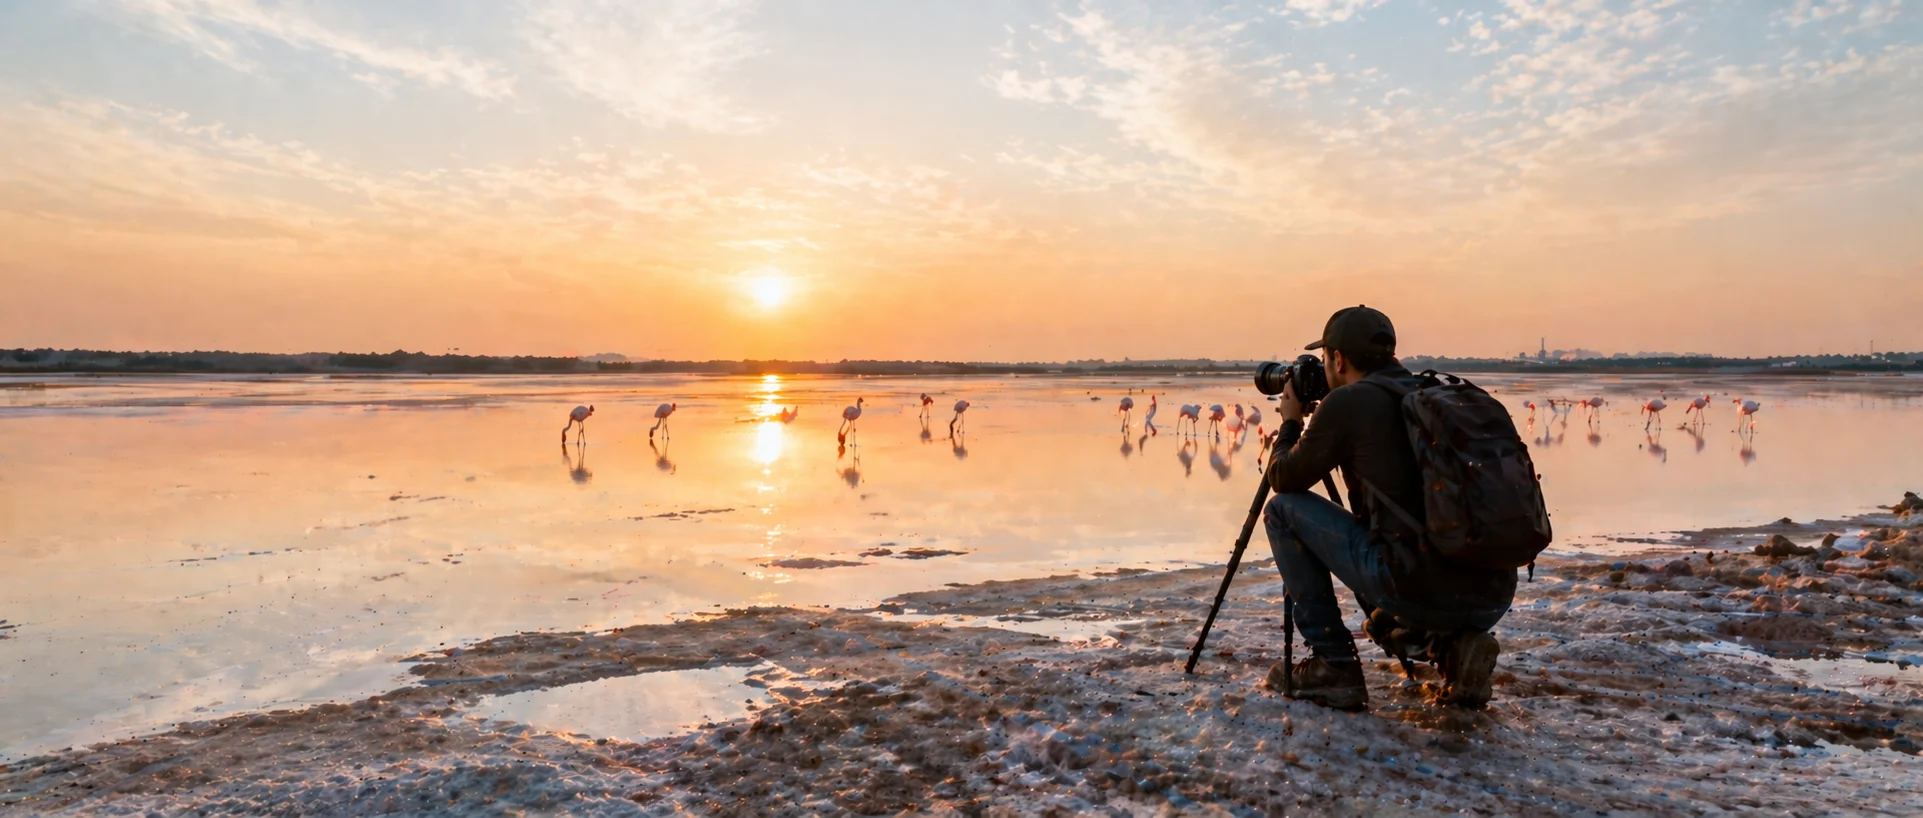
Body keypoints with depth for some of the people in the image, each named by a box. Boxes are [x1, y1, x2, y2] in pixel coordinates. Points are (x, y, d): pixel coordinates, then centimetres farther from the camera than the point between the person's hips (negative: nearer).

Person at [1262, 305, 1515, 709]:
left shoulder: (1347, 402, -1)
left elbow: (1283, 479, 12)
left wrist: (1290, 423, 29)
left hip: (1419, 590, -7)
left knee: (1283, 510, 10)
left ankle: (1333, 667, 10)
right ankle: (1452, 647, 10)